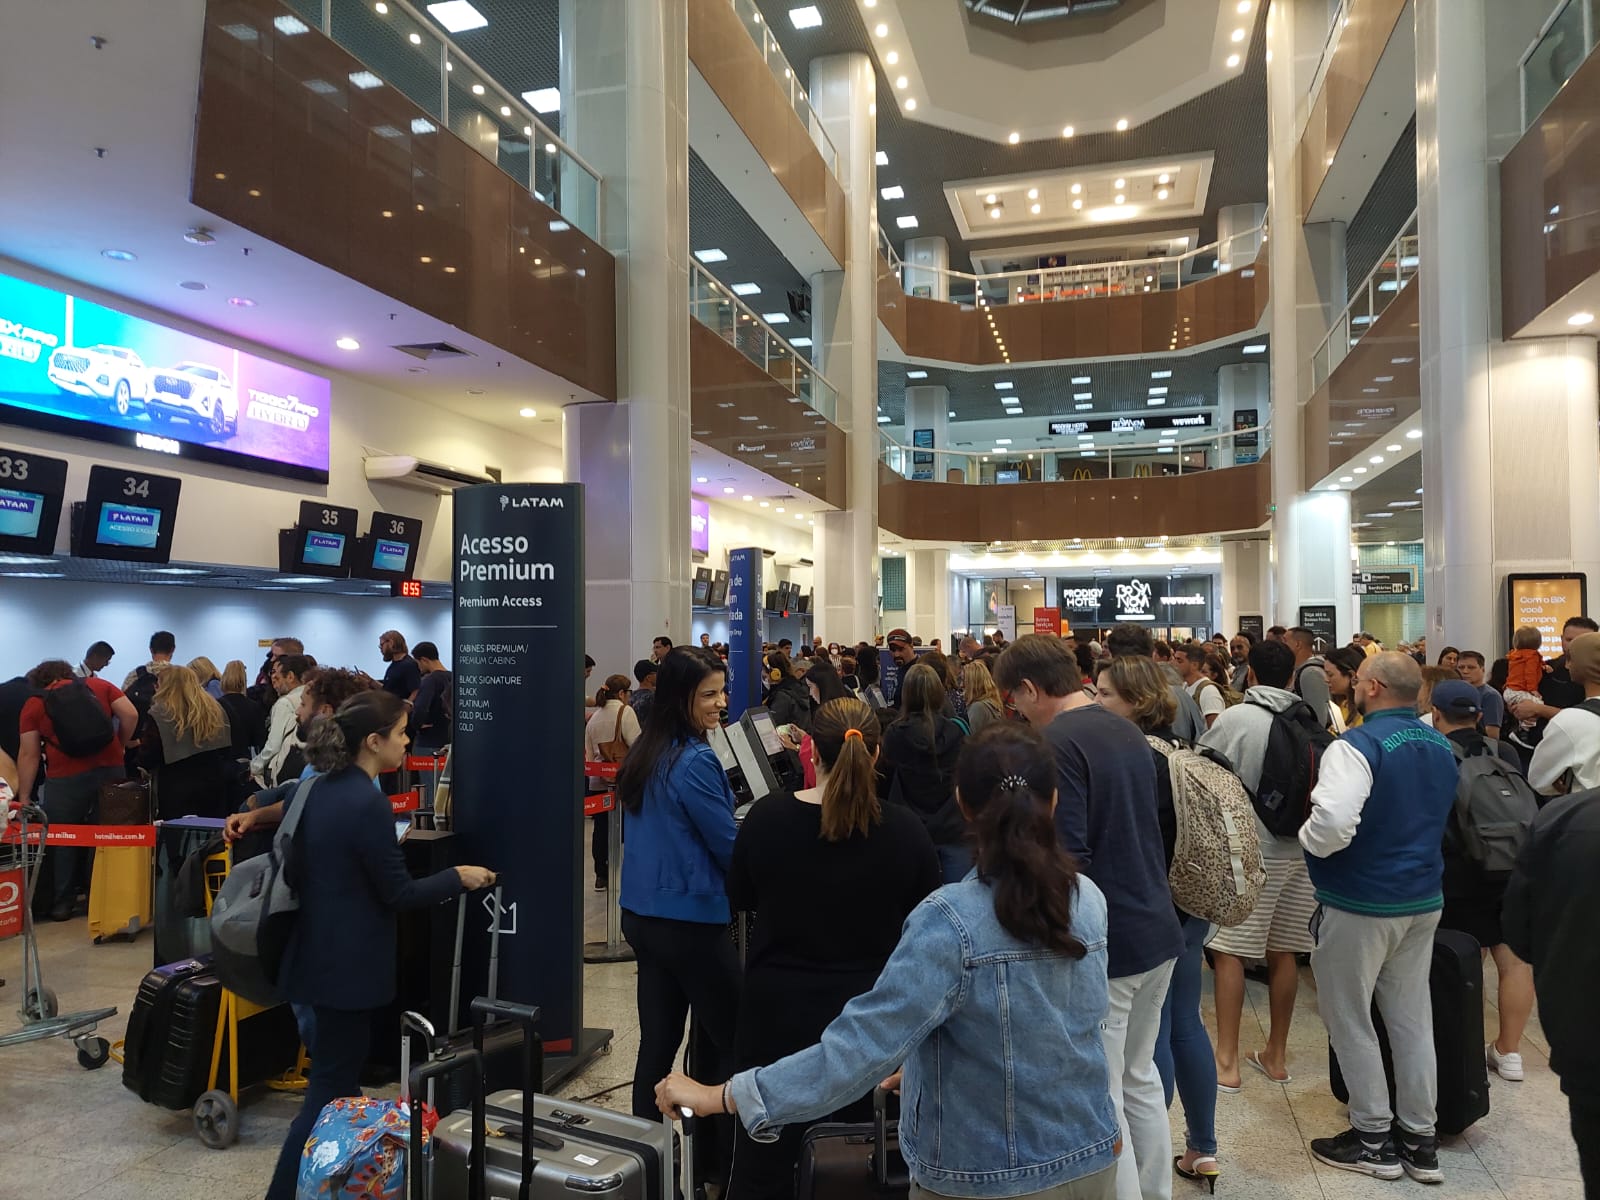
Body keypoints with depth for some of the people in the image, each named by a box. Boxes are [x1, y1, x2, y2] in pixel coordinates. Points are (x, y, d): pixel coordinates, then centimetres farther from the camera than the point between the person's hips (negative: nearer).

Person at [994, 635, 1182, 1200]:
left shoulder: (1057, 743, -19)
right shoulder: (1127, 732, 9)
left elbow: (1068, 859, -23)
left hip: (1105, 945, -9)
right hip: (1157, 931, 9)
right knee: (1139, 1078, 22)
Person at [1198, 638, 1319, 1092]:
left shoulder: (1235, 718, -11)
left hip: (1251, 851, -5)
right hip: (1301, 849, 6)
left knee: (1229, 951, 1)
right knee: (1283, 952, 13)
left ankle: (1226, 1062, 3)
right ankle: (1276, 1055, 24)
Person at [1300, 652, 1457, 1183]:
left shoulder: (1357, 746, -21)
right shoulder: (1441, 747, 7)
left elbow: (1332, 824, -33)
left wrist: (1308, 838, -14)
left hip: (1360, 903, -8)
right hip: (1424, 899, 8)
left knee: (1350, 1019, 7)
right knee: (1412, 1018, 15)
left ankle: (1373, 1139, 16)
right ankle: (1420, 1140, 24)